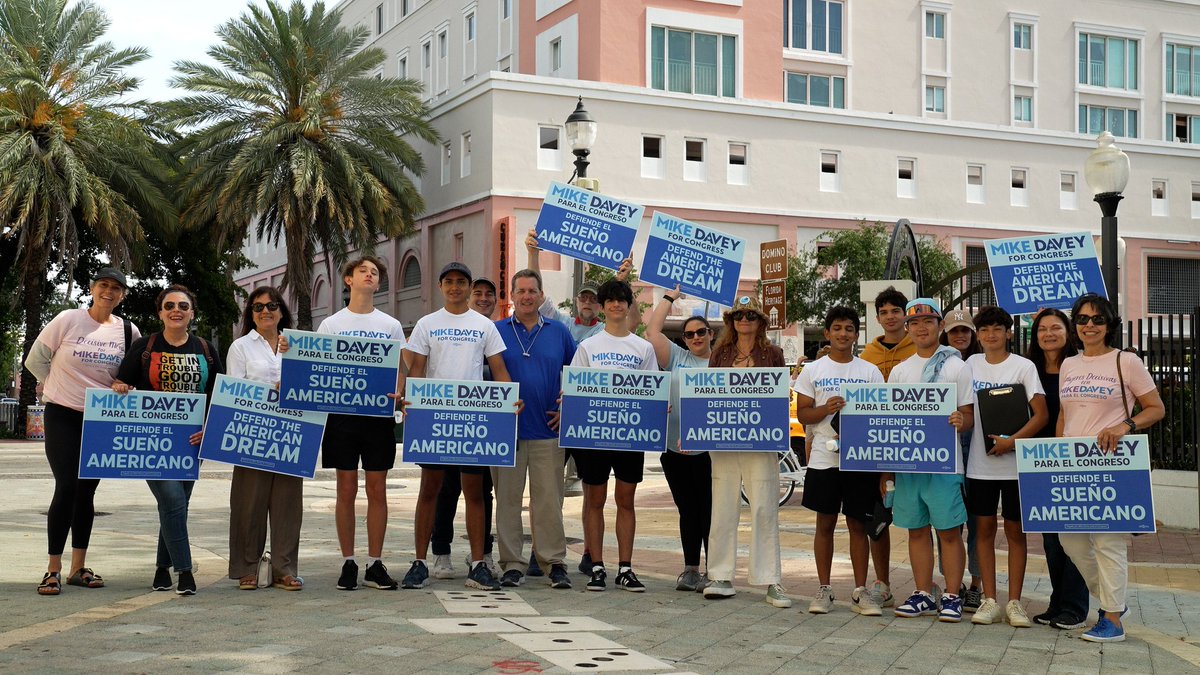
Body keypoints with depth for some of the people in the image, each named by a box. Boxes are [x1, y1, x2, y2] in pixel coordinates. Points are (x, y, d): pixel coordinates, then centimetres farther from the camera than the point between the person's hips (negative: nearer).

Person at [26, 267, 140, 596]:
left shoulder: (129, 331, 2)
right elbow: (35, 359, 2)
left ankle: (78, 568, 16)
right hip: (63, 417, -3)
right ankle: (53, 569, -5)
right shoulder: (68, 320, -7)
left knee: (86, 492, 8)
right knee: (67, 487, -12)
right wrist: (60, 385, 4)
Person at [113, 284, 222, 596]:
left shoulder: (205, 350, 9)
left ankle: (163, 567, 24)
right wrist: (119, 390, -17)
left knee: (176, 504, 9)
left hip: (191, 439, 3)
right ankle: (184, 570, -8)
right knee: (173, 500, -14)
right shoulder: (144, 347, 3)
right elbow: (119, 385, 6)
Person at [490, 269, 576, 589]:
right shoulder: (496, 331, 5)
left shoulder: (558, 332, 9)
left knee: (549, 499, 1)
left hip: (547, 430, 1)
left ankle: (555, 562, 8)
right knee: (507, 498, 3)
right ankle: (512, 563, 10)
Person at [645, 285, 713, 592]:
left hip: (708, 449, -3)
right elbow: (653, 330, 4)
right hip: (674, 449, 3)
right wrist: (669, 298, 10)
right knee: (687, 511, 10)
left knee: (708, 511, 1)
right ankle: (691, 569, 17)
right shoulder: (677, 358, 11)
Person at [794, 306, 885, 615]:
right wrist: (827, 409, -16)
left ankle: (861, 591, 11)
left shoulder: (870, 372, 7)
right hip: (824, 458, 0)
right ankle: (824, 589, 14)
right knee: (825, 523, 6)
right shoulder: (813, 371, 6)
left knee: (858, 525, 4)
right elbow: (802, 414, 4)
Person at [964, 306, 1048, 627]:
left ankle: (1014, 602, 10)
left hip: (1014, 464, -3)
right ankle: (989, 601, 11)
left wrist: (1012, 441, -17)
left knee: (1015, 530, 3)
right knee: (984, 529, 4)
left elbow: (1040, 415, -7)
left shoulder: (1024, 366, -3)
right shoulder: (971, 365, 8)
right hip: (979, 463, 3)